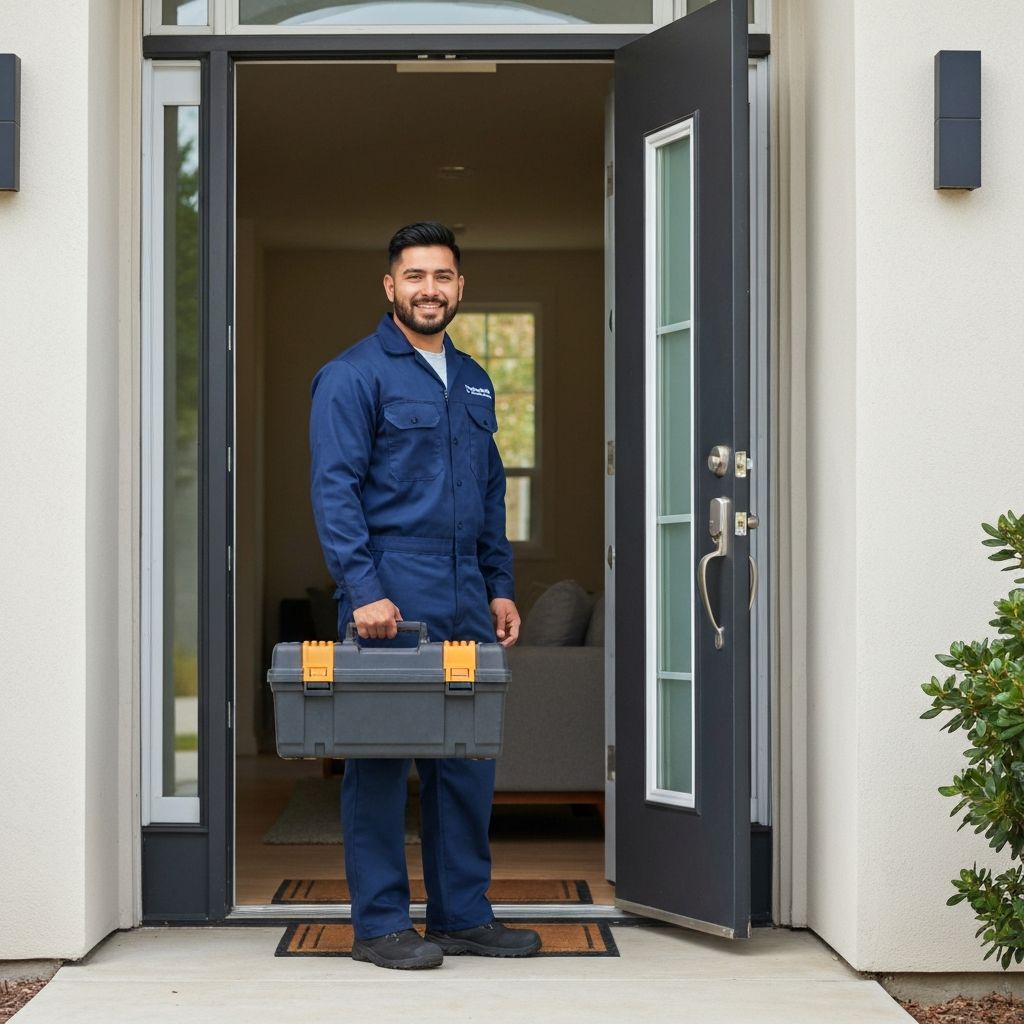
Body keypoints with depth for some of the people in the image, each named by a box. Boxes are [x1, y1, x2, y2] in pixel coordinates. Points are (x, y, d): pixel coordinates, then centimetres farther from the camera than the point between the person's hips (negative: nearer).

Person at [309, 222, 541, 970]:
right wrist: (364, 590, -19)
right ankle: (381, 924, 7)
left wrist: (500, 586, 14)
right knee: (382, 761, -1)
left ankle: (463, 914, 19)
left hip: (467, 600, 7)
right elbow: (335, 489, -11)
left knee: (469, 757, 9)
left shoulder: (474, 381, 18)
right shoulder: (353, 376, -5)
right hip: (392, 597, -7)